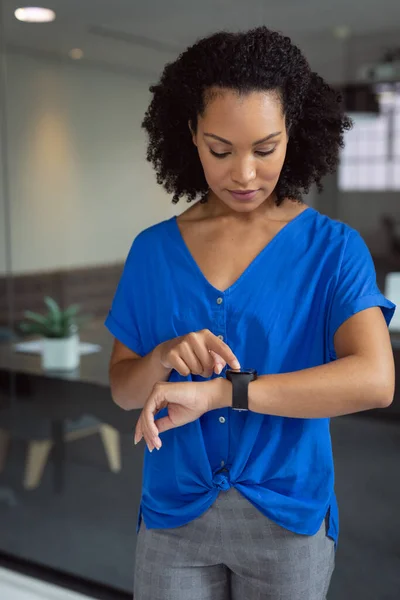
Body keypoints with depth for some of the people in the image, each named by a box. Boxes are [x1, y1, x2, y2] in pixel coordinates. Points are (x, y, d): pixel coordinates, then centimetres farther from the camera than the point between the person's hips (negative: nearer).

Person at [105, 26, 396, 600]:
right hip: (173, 517, 2)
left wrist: (220, 390, -28)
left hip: (288, 521, -1)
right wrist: (164, 358, -19)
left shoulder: (333, 248, -9)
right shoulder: (152, 251, -1)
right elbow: (123, 387, 3)